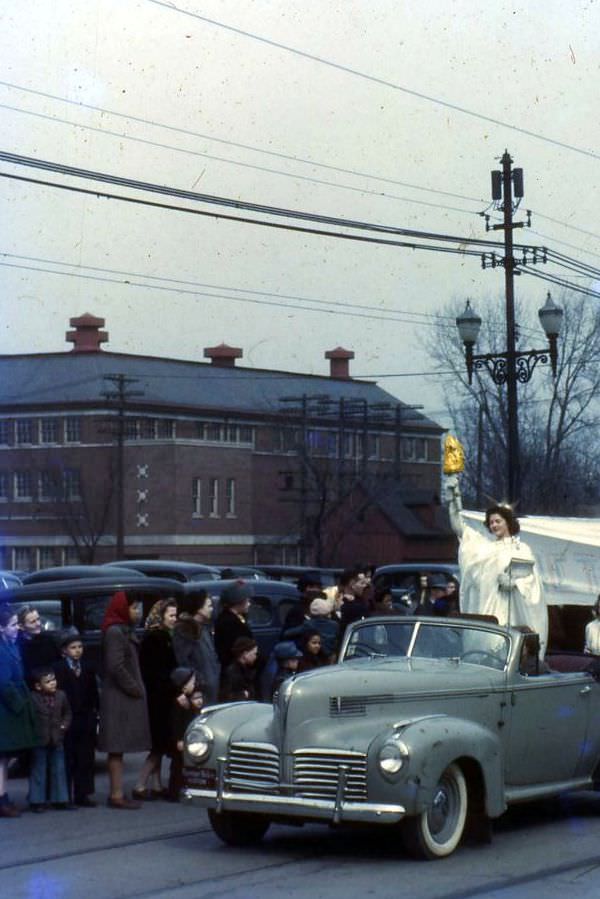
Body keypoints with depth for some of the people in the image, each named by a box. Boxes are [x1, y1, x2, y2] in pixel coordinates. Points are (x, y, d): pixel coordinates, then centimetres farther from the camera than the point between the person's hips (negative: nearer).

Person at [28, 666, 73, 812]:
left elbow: (67, 712, 13)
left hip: (57, 740, 5)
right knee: (38, 771, 3)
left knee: (59, 770, 10)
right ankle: (37, 801, 9)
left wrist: (64, 724, -2)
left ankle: (60, 799, 18)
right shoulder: (32, 698, -14)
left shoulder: (61, 696, 1)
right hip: (39, 741, -5)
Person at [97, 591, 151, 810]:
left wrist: (137, 688, 8)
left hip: (125, 699, 9)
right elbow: (116, 667, -21)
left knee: (118, 749, 10)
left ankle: (117, 793, 14)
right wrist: (135, 689, -14)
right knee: (117, 748, -7)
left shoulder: (124, 631, 16)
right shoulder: (114, 632, -14)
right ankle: (117, 794, -5)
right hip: (119, 699, -9)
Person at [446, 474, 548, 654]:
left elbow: (532, 579, 3)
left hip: (509, 611, -3)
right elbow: (458, 526, 14)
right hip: (485, 608, 3)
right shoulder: (484, 546, 17)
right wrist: (453, 495, 6)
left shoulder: (522, 549, 9)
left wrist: (514, 582, -16)